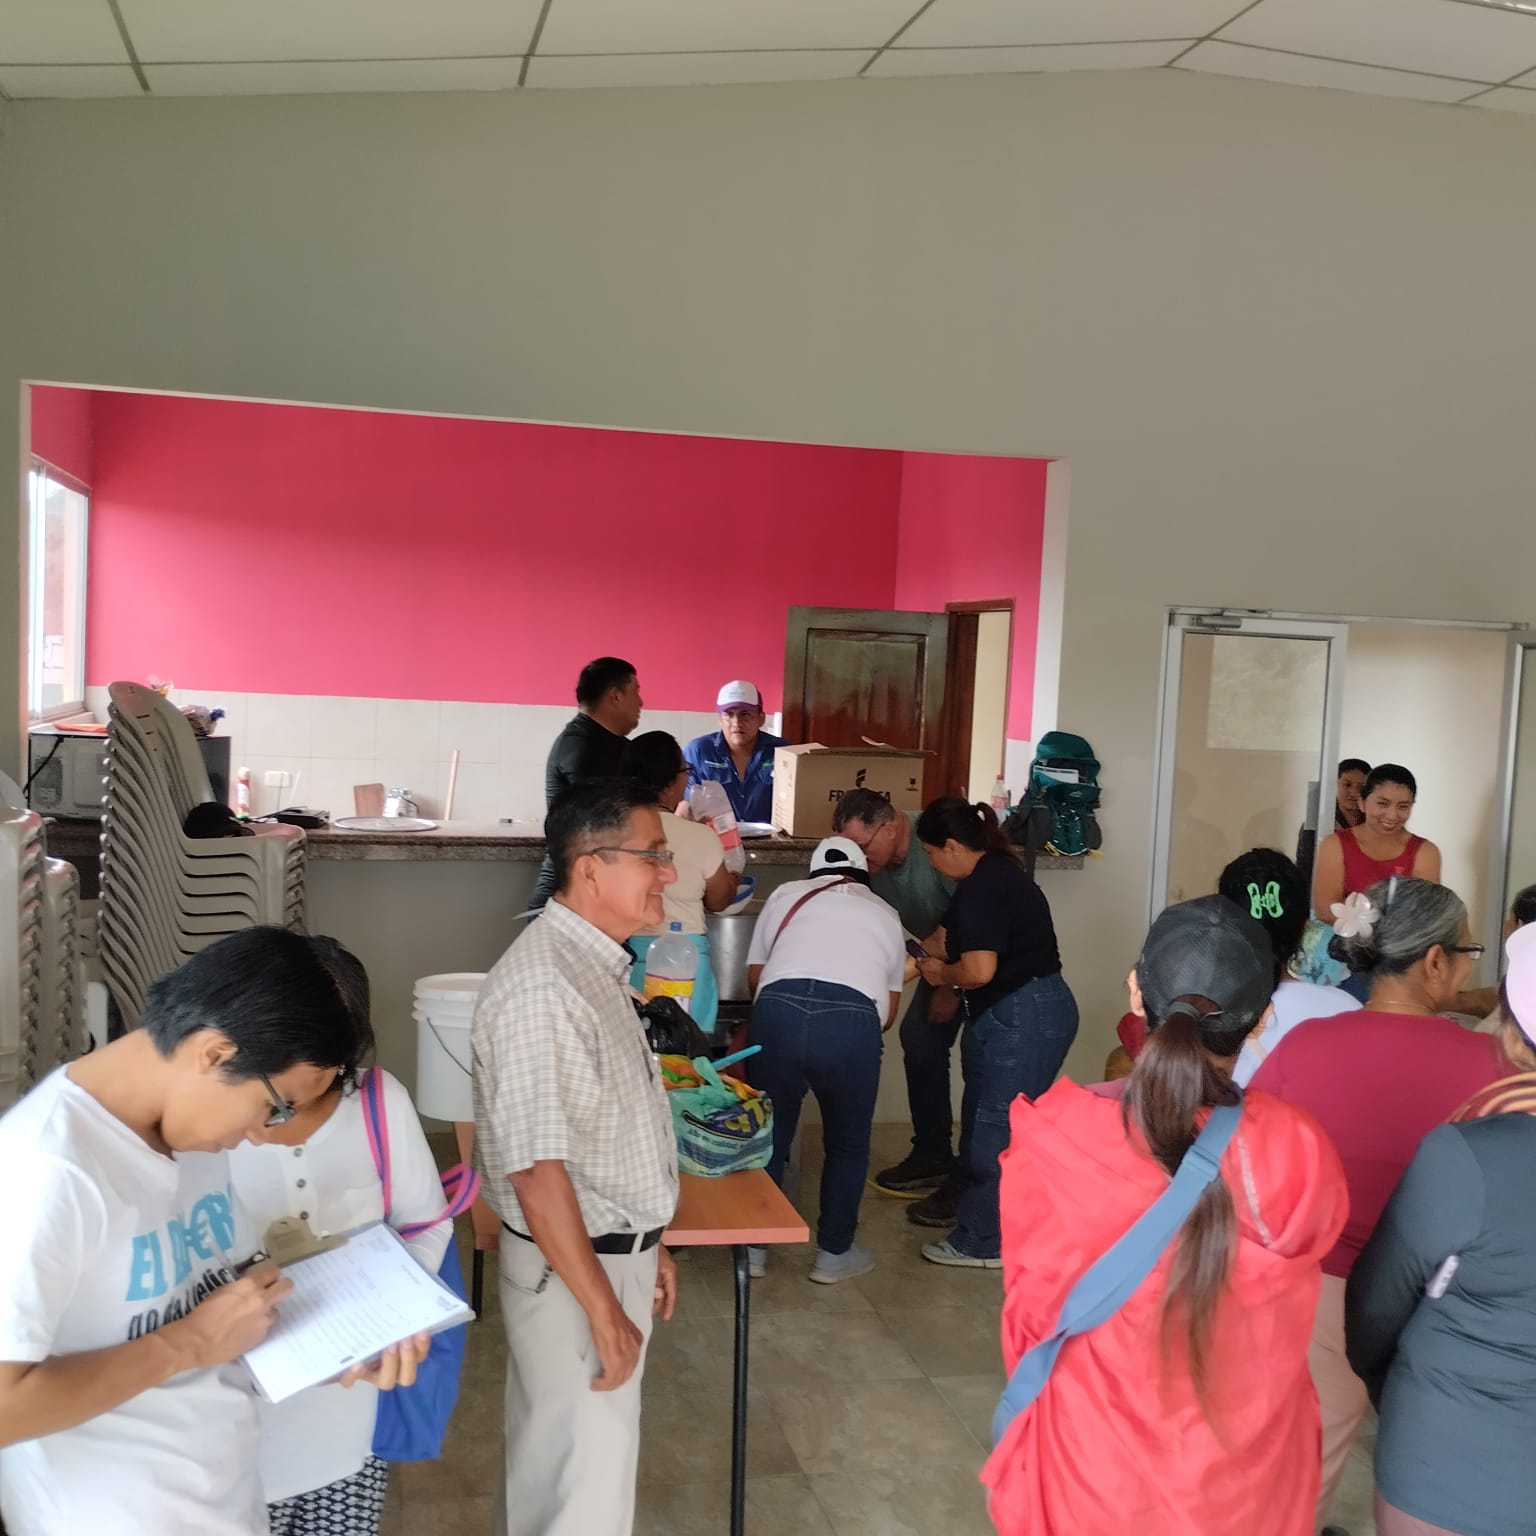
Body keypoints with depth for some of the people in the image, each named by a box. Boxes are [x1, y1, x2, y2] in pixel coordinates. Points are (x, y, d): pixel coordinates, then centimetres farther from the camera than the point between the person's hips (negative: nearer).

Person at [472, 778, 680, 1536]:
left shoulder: (595, 963, 5)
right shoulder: (540, 989, -27)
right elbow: (537, 1170, -27)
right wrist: (603, 1310, -22)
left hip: (613, 1252, 9)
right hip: (571, 1271, -9)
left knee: (559, 1456, 25)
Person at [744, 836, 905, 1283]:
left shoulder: (787, 894, 26)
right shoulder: (885, 915, 28)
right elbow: (889, 1008, 30)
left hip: (777, 1010, 1)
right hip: (853, 1021, -1)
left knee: (769, 1132, 19)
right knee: (847, 1143, 20)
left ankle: (754, 1246, 29)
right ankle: (833, 1254, 27)